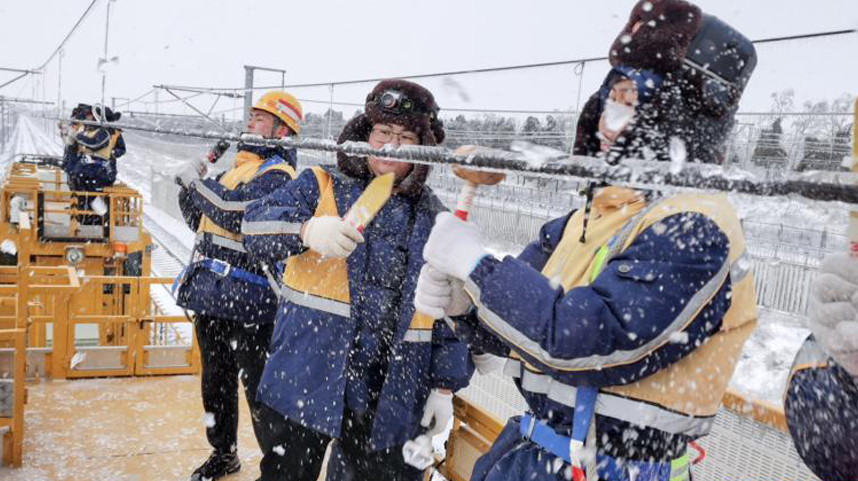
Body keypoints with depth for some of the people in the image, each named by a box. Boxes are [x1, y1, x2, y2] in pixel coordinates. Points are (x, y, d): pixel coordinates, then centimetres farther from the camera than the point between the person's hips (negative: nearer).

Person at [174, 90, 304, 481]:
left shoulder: (277, 176, -9)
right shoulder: (237, 169, 19)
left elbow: (241, 213, -26)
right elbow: (200, 221, 24)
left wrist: (197, 184, -13)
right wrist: (188, 189, 5)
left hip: (248, 303, -9)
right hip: (212, 296, 9)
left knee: (259, 389, -2)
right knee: (216, 381, 19)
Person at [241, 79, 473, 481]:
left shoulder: (434, 219, 8)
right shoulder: (320, 186, 2)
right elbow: (256, 226, -13)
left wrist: (445, 387, 5)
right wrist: (307, 229, -34)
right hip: (306, 383, -1)